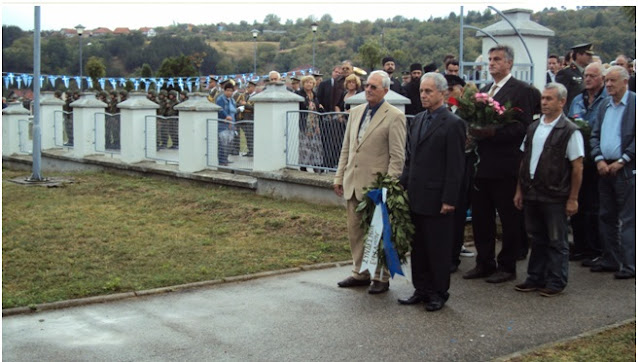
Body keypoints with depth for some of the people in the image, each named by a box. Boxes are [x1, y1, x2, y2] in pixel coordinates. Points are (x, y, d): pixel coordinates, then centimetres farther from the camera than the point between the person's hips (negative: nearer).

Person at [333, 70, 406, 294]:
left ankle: (381, 277, 16)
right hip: (353, 183, 7)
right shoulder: (356, 112, 12)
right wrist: (339, 177, 12)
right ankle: (360, 273, 26)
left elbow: (397, 156, -11)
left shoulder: (394, 117, -9)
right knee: (355, 231, 13)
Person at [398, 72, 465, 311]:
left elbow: (455, 166, -13)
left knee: (438, 249, 4)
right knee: (418, 247, 14)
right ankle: (421, 289, 25)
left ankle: (439, 292, 17)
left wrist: (449, 199, -15)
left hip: (437, 199, -7)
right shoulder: (418, 120, 13)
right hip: (416, 197, 7)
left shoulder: (453, 124, -10)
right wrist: (404, 186, 10)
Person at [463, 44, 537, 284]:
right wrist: (474, 131, -4)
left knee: (510, 219, 4)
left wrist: (493, 132, -24)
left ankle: (507, 266, 14)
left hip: (505, 166, -7)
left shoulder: (521, 90, -7)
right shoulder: (484, 90, 16)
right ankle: (484, 263, 24)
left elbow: (522, 127, -15)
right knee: (480, 217, 12)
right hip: (482, 164, 7)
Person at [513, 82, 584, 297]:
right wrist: (519, 190, 12)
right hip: (532, 194, 6)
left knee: (556, 242, 5)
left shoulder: (570, 131, -9)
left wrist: (572, 199, -11)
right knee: (537, 239, 15)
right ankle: (536, 279, 26)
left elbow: (577, 167, -9)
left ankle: (556, 283, 16)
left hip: (555, 197, -6)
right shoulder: (533, 128, 10)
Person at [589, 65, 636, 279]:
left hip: (626, 170, -7)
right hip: (605, 169, 7)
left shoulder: (633, 103, -7)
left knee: (627, 219, -3)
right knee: (606, 216, 12)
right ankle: (610, 259, 21)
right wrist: (599, 160, -2)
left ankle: (629, 264, 3)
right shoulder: (604, 105, 13)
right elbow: (595, 135, 13)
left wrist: (621, 162, -13)